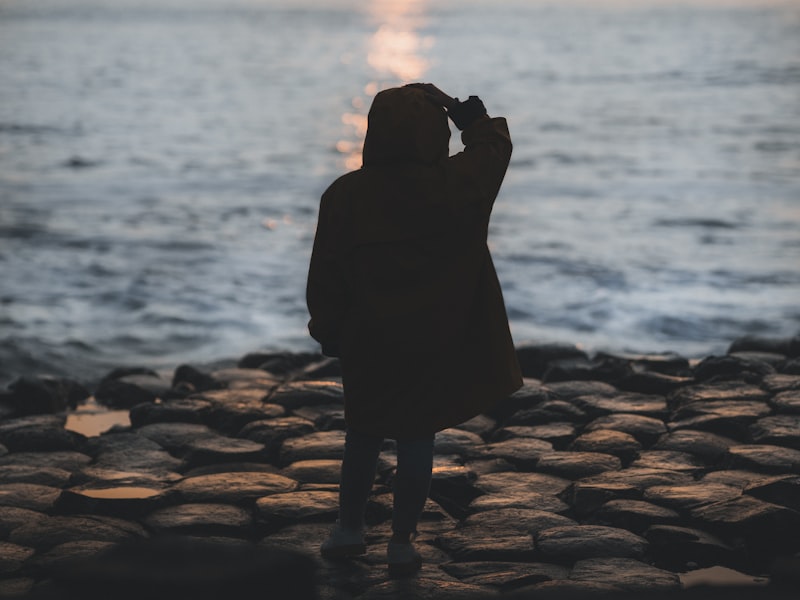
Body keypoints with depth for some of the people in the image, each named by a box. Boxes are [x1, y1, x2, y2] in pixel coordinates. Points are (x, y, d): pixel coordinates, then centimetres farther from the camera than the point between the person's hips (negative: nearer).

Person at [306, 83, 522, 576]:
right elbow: (496, 145, 7)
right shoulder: (453, 185, -13)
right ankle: (403, 542, 14)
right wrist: (468, 113, 18)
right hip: (435, 346, -1)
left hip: (366, 344, 1)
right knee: (417, 440, 9)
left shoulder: (345, 195, -9)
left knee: (363, 436, 18)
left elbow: (326, 277, -2)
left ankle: (350, 527, 26)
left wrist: (327, 329, 10)